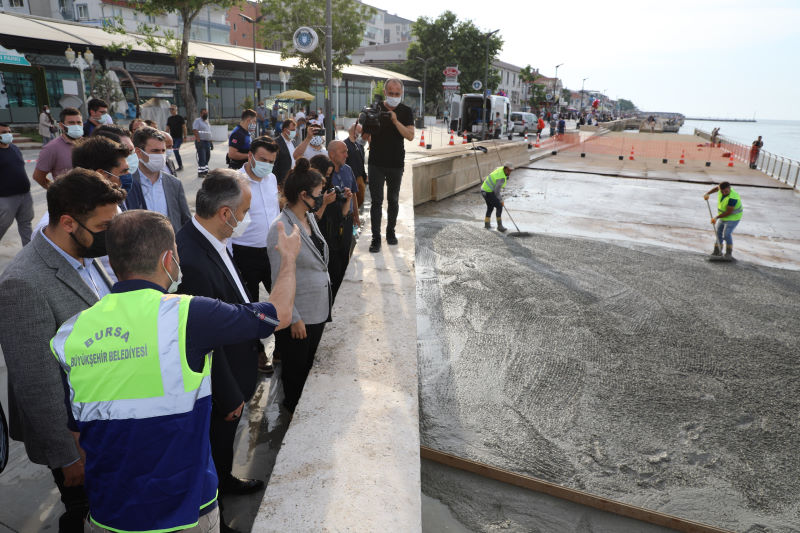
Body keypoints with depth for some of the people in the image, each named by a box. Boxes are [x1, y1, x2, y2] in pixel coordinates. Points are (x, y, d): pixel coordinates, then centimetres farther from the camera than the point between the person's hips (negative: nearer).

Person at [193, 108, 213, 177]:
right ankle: (200, 172, -7)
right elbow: (195, 131, -16)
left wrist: (210, 141, 19)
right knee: (202, 158, -10)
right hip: (201, 141, -9)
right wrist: (198, 140, -25)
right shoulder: (197, 120, -6)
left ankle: (205, 171, 20)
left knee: (207, 157, 12)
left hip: (207, 141, 9)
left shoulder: (207, 121, 20)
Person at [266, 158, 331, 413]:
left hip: (318, 310, 8)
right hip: (298, 316, -8)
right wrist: (294, 319, -16)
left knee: (309, 366, 24)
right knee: (295, 371, 14)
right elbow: (280, 281, -20)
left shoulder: (310, 218, 4)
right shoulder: (281, 229, -23)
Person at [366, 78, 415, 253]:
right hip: (376, 163, -1)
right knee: (377, 201, -4)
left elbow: (410, 136, -11)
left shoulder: (406, 111, 1)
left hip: (396, 164, 1)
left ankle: (390, 232, 30)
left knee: (393, 200, 12)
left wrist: (396, 121, -22)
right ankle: (376, 238, 0)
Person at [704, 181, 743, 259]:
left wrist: (716, 217, -22)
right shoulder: (722, 189, -11)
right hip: (723, 216, 9)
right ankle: (717, 251, 25)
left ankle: (729, 253, -7)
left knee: (727, 234, -19)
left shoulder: (732, 198, -34)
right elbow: (716, 188, 15)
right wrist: (708, 193, 4)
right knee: (719, 232, 13)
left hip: (733, 217, -8)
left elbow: (729, 212, -29)